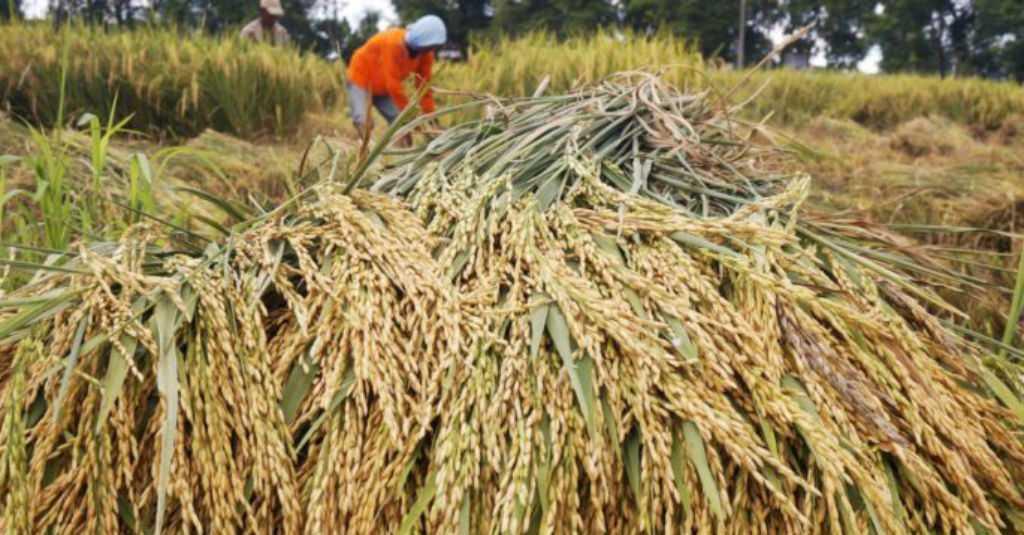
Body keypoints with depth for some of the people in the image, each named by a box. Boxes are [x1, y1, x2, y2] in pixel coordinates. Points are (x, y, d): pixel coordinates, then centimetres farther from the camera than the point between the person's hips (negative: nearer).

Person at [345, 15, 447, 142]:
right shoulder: (392, 44, -35)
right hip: (361, 81, -7)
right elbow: (393, 84, -35)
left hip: (385, 88, 7)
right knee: (364, 123, -24)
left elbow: (423, 84, -7)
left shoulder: (425, 53, -13)